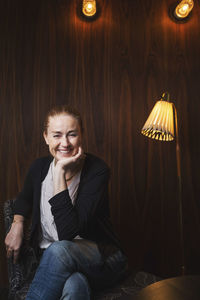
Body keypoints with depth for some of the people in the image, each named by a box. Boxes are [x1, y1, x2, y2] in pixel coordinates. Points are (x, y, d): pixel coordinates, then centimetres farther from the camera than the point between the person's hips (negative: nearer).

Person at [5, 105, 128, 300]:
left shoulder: (97, 170, -17)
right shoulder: (40, 167, -2)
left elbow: (68, 233, -25)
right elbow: (25, 197, 22)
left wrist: (60, 172, -28)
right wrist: (17, 223, 2)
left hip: (100, 258, -1)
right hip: (51, 262, 2)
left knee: (60, 250, -34)